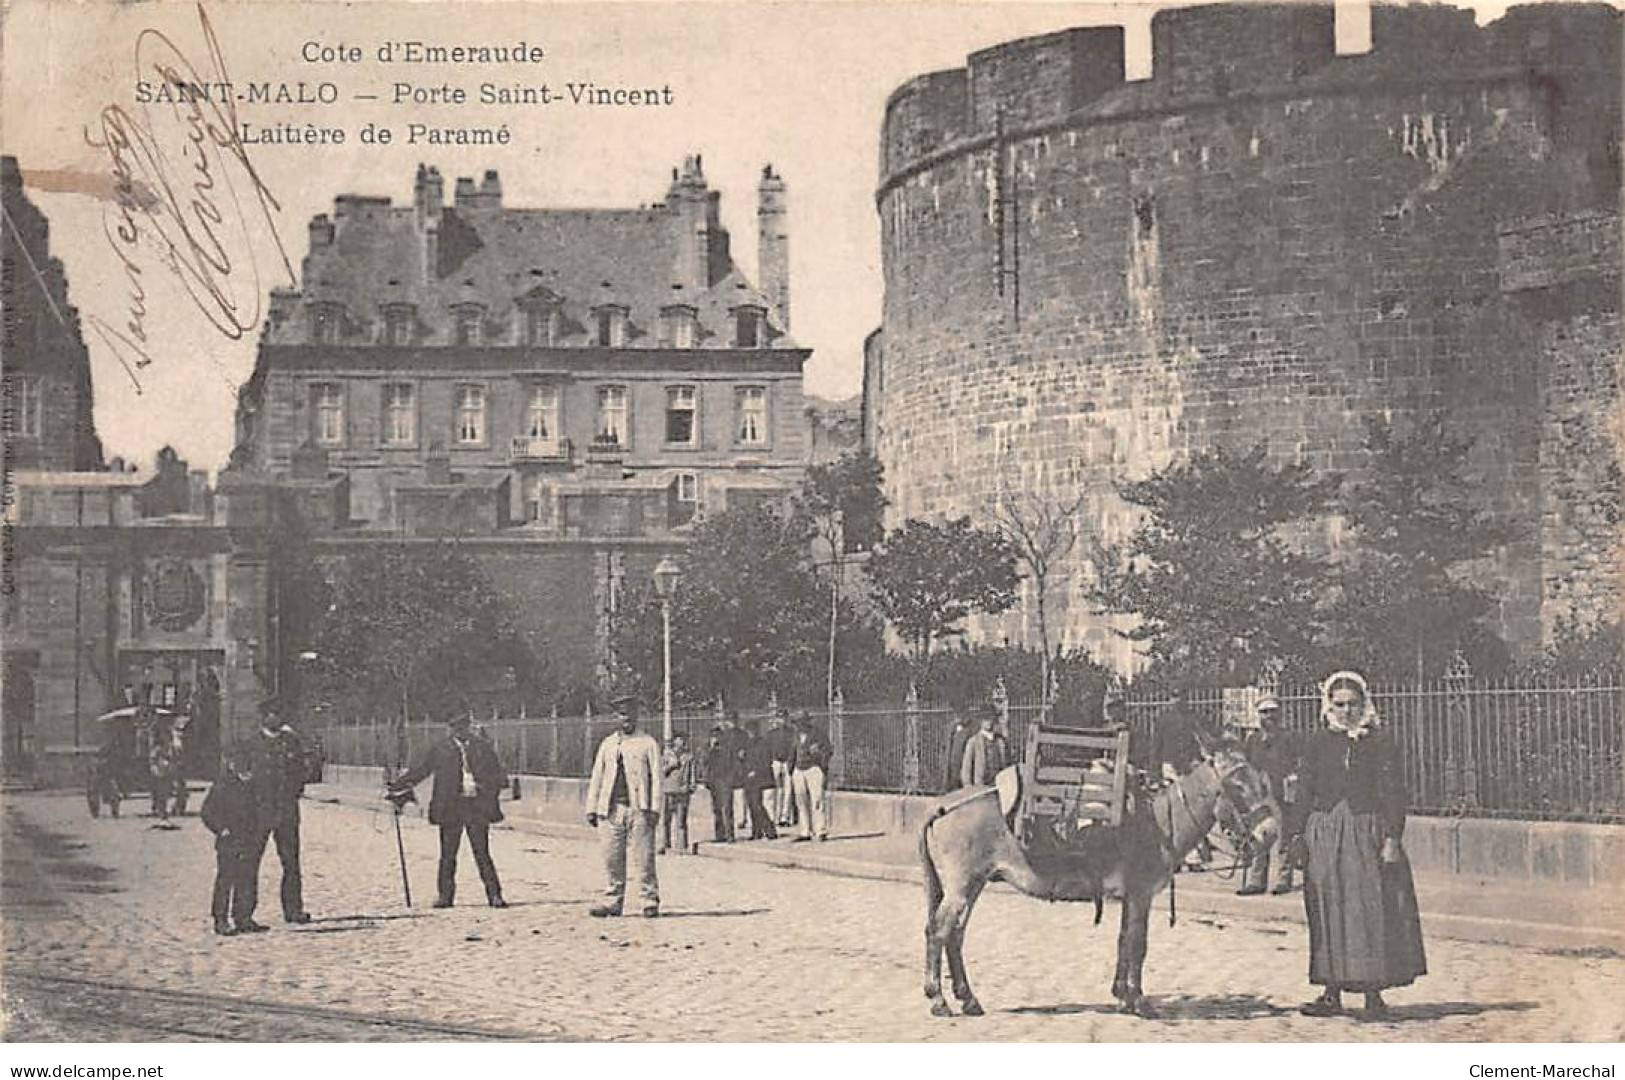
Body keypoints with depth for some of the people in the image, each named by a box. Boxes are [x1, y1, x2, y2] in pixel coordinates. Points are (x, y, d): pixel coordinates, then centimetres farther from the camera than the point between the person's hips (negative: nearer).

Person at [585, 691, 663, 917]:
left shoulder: (648, 743, 6)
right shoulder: (607, 744, 15)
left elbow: (656, 778, 1)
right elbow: (597, 777, 16)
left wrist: (654, 809, -8)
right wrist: (591, 808, 10)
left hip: (639, 809, -3)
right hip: (612, 808, 3)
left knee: (643, 856, -5)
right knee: (612, 858, 3)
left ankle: (650, 901, 2)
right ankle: (612, 902, 10)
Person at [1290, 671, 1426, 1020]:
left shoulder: (1380, 743, 2)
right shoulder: (1317, 743, 8)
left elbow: (1393, 794, -1)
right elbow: (1304, 794, 8)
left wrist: (1392, 839, -10)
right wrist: (1301, 838, 1)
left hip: (1368, 834, -2)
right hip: (1324, 835, 2)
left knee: (1372, 912, -2)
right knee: (1327, 913, 3)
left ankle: (1373, 993, 4)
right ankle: (1332, 993, 9)